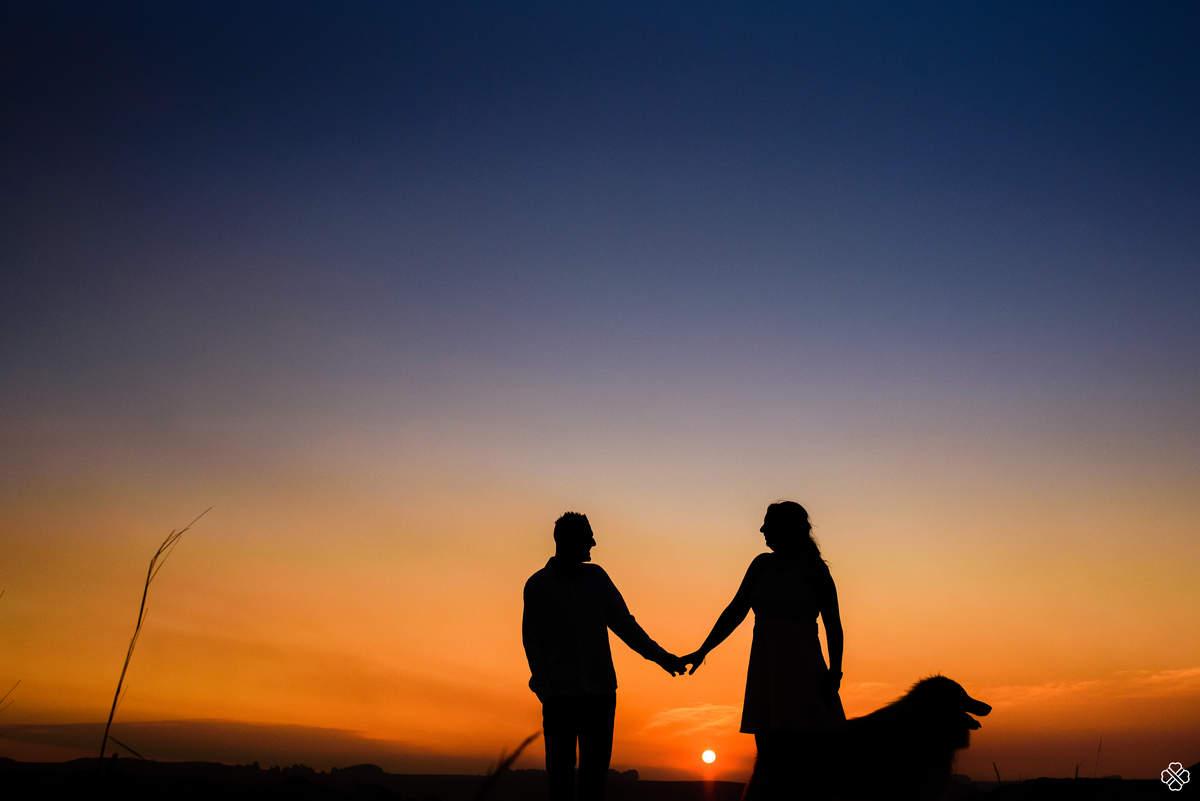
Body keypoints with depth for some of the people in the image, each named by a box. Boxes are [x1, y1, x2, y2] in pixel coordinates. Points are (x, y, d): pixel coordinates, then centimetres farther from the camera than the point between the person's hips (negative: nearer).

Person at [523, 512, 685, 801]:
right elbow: (532, 640, 2)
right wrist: (545, 690, -9)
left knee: (595, 771, 3)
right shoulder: (538, 585, 3)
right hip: (561, 692, -2)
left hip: (600, 690, 3)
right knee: (560, 771, -1)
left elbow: (623, 623, 10)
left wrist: (659, 655, -1)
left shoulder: (596, 576, 10)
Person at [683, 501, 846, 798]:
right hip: (764, 673, 5)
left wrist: (834, 670, -16)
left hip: (802, 671, -5)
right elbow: (735, 611, 13)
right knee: (769, 765, 5)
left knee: (813, 764, -9)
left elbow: (833, 623, -4)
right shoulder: (762, 564, 12)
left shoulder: (813, 567, -2)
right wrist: (703, 650, 10)